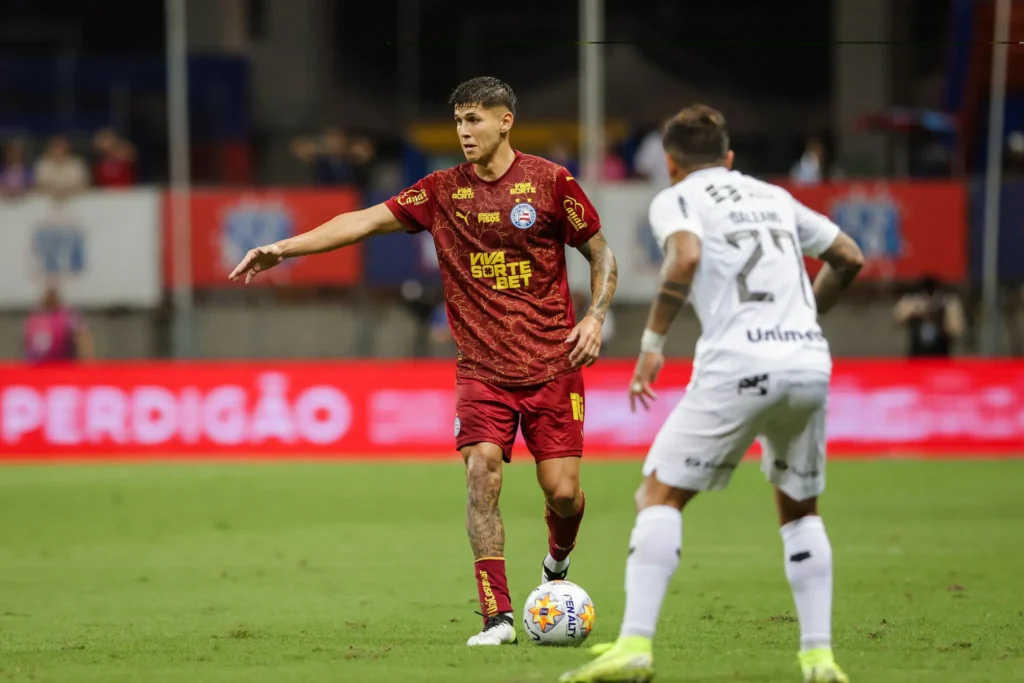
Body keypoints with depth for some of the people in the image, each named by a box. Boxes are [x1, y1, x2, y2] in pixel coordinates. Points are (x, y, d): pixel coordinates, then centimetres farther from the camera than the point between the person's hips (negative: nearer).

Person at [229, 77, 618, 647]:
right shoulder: (444, 190, 4)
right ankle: (498, 617, -12)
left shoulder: (549, 181, -3)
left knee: (563, 491, -4)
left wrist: (595, 317, -9)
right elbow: (366, 220, 0)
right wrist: (284, 248, -7)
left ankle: (558, 564, 31)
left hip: (552, 364, -2)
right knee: (482, 472, -16)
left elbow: (601, 254, 6)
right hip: (483, 367, 2)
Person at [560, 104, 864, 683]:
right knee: (800, 509, 21)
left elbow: (686, 256, -13)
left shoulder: (677, 199, 9)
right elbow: (849, 258, 29)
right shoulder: (774, 196, 25)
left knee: (660, 494, 1)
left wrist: (652, 344, -7)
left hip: (739, 365, -5)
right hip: (811, 362, 5)